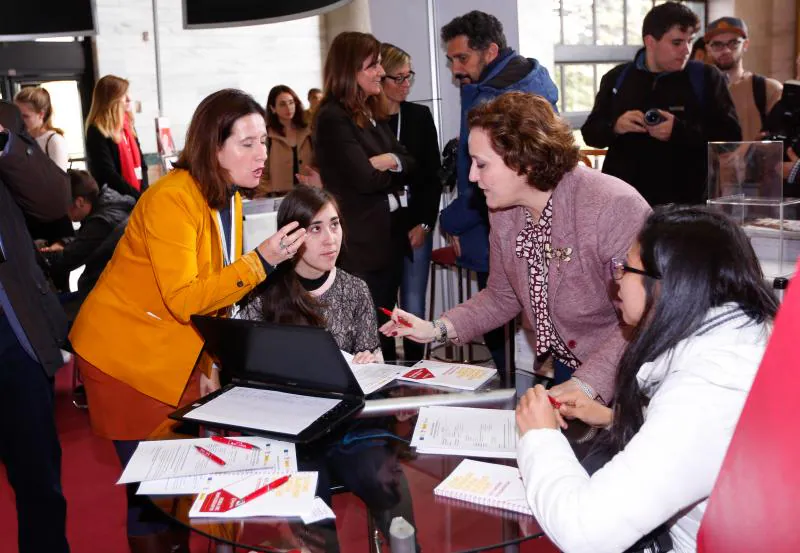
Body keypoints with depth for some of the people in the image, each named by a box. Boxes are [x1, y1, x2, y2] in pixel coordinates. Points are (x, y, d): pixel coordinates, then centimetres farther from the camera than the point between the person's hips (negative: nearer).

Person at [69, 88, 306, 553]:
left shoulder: (229, 198, 4)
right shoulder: (172, 199, -23)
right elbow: (183, 301, -29)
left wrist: (209, 366, 7)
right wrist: (261, 261, -32)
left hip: (178, 360, 8)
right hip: (126, 358, -7)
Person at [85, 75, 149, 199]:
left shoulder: (127, 125, 11)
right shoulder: (97, 132, -10)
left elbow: (140, 162, 11)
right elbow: (108, 175, -16)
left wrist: (144, 193, -4)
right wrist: (139, 197, -18)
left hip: (138, 197, 7)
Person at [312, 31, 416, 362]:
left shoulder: (372, 115, 16)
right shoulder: (332, 118, -12)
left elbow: (409, 165, 9)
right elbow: (365, 178, -19)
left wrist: (390, 161, -13)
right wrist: (392, 170, 1)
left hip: (389, 237, 8)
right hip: (361, 244, -8)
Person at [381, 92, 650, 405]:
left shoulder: (615, 207, -27)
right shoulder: (504, 210, -3)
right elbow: (502, 296, 9)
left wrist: (587, 384, -35)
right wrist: (437, 329, -3)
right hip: (568, 366, 6)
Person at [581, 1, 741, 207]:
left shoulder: (706, 77, 2)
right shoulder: (616, 78, 8)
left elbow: (731, 134, -5)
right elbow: (590, 132, 9)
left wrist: (680, 131, -18)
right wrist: (615, 127, -12)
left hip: (686, 201, -1)